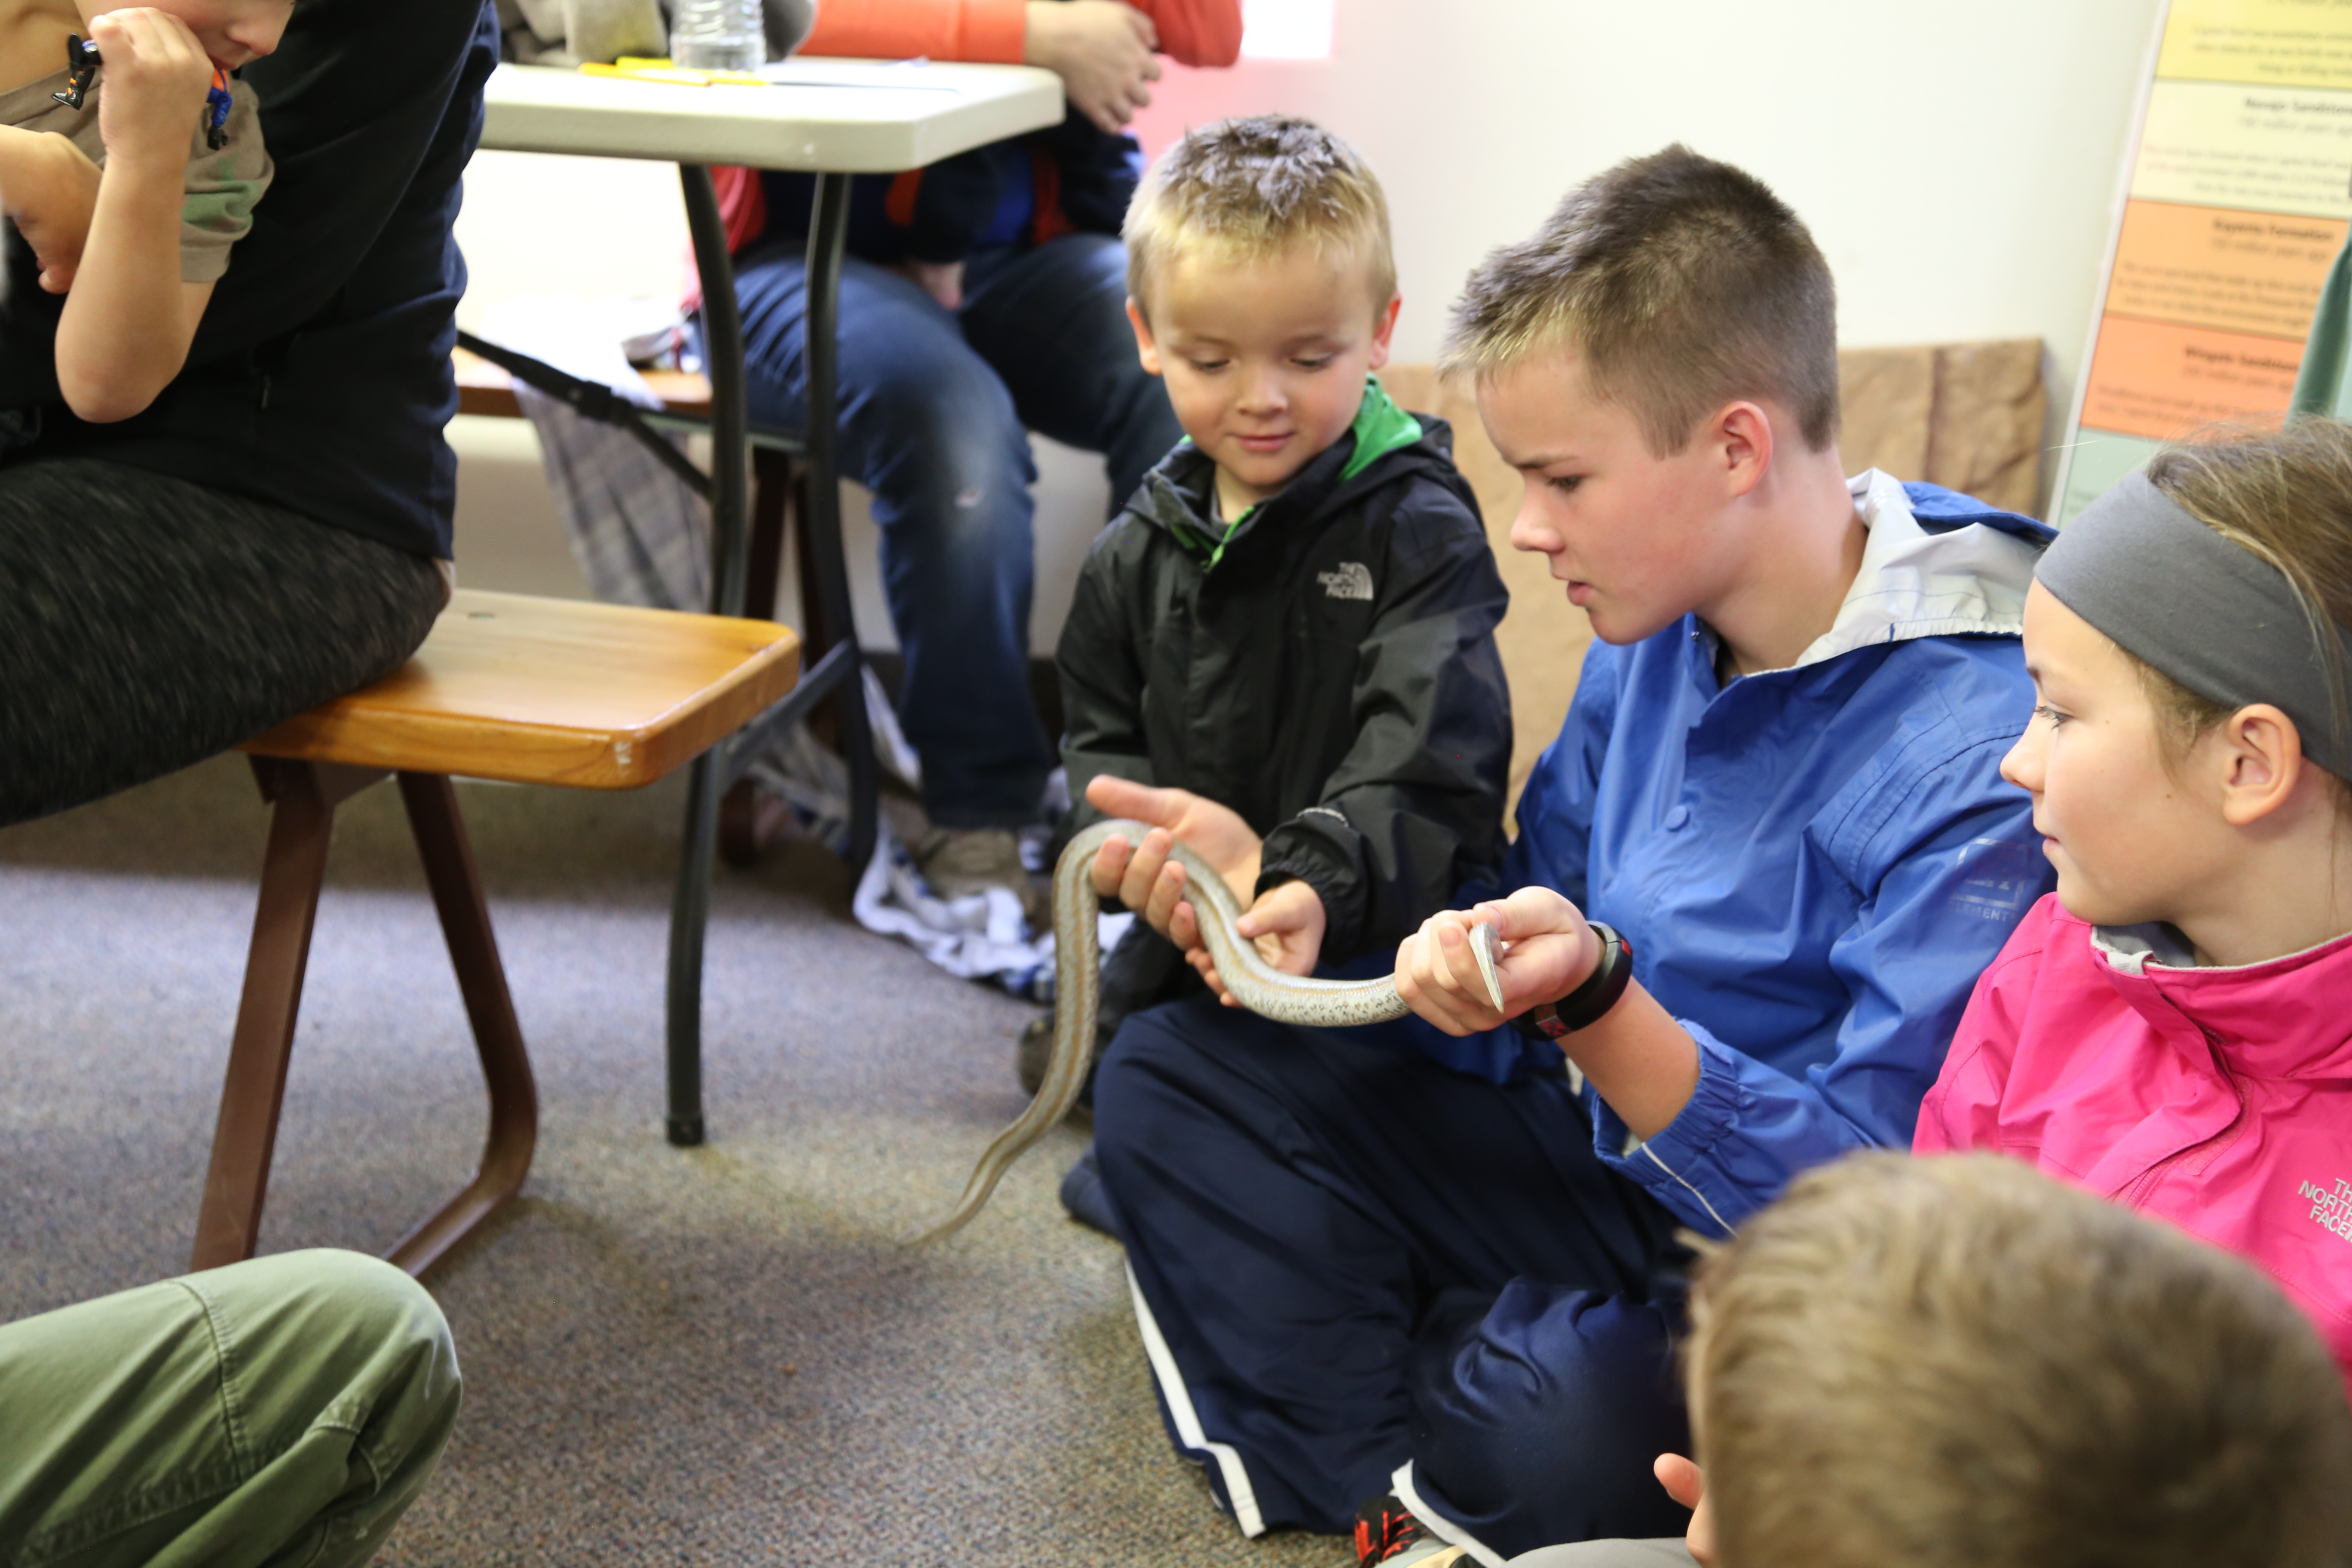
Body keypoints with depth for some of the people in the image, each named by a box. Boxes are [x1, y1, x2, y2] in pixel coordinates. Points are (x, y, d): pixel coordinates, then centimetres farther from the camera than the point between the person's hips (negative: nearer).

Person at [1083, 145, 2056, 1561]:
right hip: (1613, 1170, 8)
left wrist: (1594, 1004, -36)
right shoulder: (1655, 635, 1)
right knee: (1173, 1074, 2)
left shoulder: (1986, 751, -25)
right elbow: (1517, 984, 9)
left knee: (1567, 1415, -39)